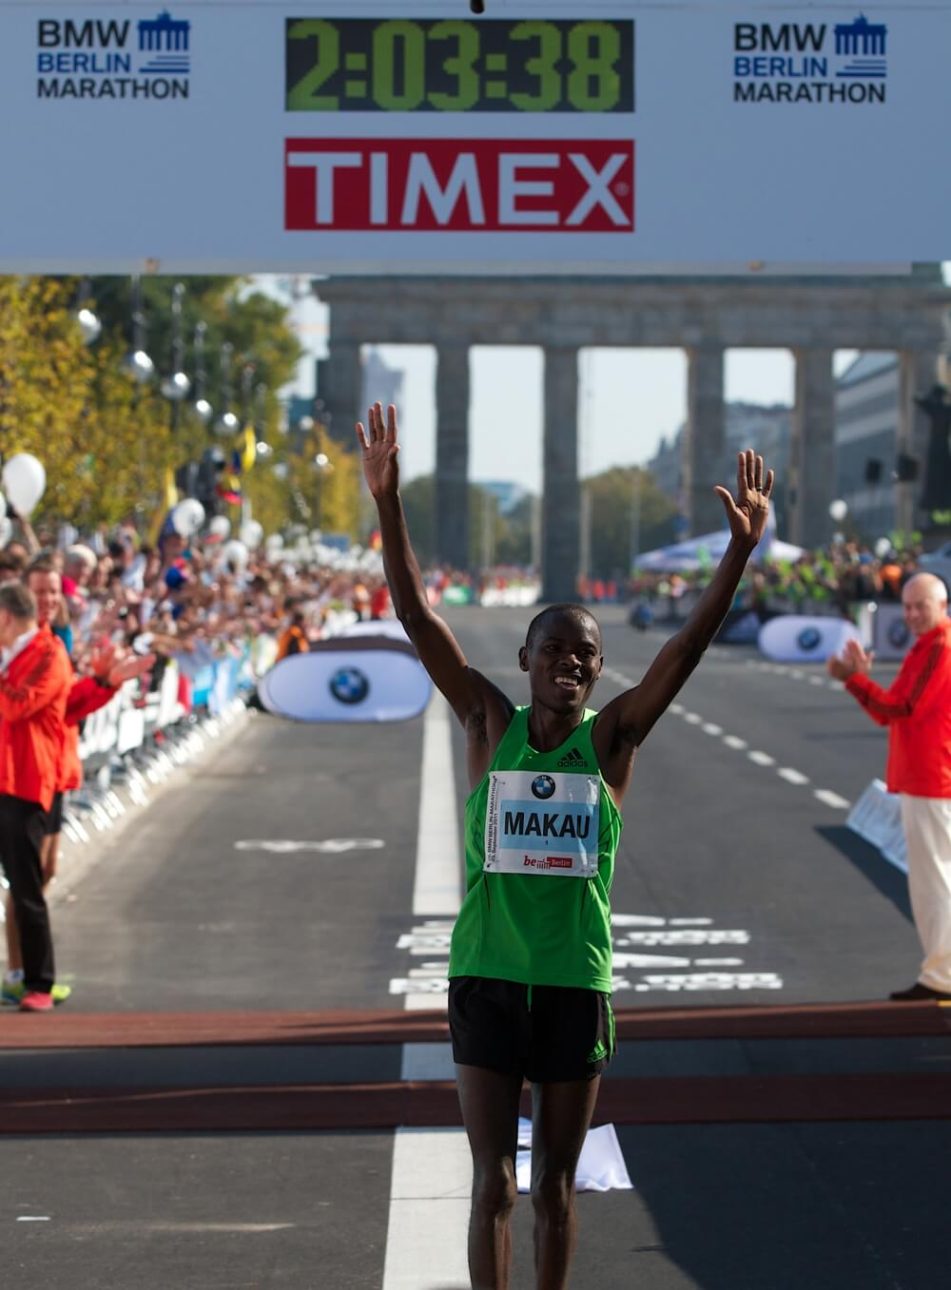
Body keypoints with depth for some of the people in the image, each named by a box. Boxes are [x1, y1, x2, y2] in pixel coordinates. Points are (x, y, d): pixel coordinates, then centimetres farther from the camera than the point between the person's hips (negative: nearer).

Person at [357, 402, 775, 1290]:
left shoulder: (612, 738, 0)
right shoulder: (489, 725, -1)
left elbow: (689, 645, -10)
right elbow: (418, 618, -8)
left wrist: (741, 550, -23)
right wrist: (387, 502, -18)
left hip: (577, 981, 1)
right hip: (487, 976, -1)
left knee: (555, 1184, 11)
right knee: (493, 1182, 0)